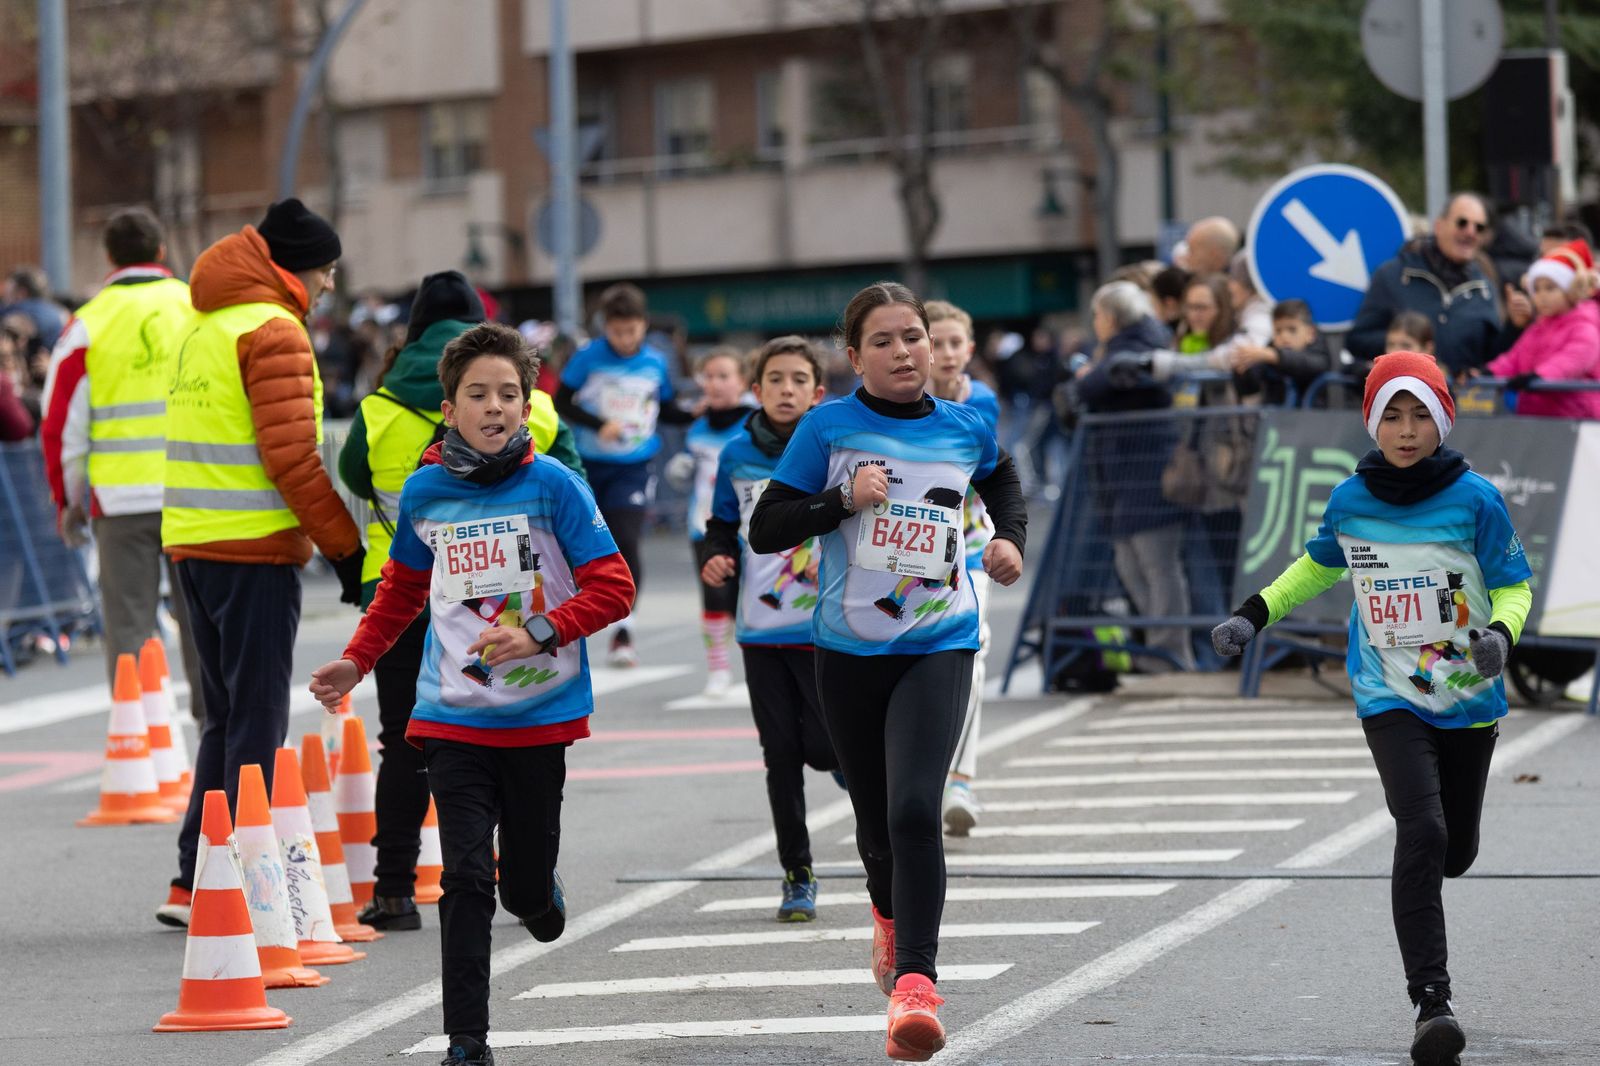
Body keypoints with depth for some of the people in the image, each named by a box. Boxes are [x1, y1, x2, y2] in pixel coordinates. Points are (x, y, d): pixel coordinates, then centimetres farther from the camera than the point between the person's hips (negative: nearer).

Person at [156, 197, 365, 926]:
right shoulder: (272, 331, -11)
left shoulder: (203, 326, 16)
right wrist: (345, 547, -10)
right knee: (257, 723, -3)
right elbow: (291, 459, -16)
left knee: (225, 717, 15)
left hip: (192, 540, 8)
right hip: (253, 547, -8)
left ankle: (194, 884, 15)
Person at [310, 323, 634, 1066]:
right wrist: (356, 662, 12)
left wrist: (540, 633, -20)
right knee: (465, 877, -8)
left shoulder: (553, 486, -6)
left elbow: (612, 586, -7)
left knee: (525, 886, 6)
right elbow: (401, 589, 21)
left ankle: (541, 892, 44)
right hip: (453, 717, 1)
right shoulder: (424, 493, 3)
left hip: (540, 715, -1)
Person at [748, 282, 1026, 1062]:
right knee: (875, 818, 13)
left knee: (915, 808, -21)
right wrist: (844, 501, -18)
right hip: (849, 649, 1)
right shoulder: (829, 428, -4)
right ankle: (889, 915, 47)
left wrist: (1009, 539, 9)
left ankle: (914, 981, -24)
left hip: (939, 647, -1)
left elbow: (1001, 478, 27)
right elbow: (763, 531, -6)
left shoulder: (965, 429, 3)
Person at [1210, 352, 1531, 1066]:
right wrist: (1254, 616, 10)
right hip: (1389, 698, -1)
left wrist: (1500, 634, -23)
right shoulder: (1350, 500, -2)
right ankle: (1430, 1002, -22)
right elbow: (1321, 563, 18)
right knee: (1422, 830, -21)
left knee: (1455, 850, 11)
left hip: (1468, 697, 1)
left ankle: (1415, 896, 51)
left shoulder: (1474, 499, -9)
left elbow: (1513, 584, -2)